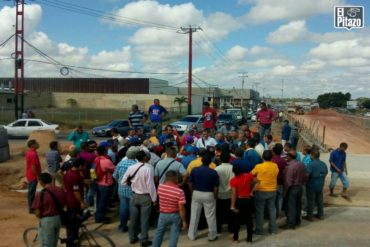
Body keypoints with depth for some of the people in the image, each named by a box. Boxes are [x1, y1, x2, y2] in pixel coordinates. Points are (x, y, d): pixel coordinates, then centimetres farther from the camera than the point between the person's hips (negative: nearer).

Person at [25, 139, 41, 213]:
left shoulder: (29, 152, 9)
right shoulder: (33, 154, -23)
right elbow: (33, 167, -24)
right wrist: (38, 176, -18)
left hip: (30, 175, 10)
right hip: (33, 176, -10)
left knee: (32, 191, 17)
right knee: (32, 192, -2)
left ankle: (32, 207, 27)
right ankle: (31, 208, 6)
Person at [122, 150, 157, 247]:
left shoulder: (131, 168, -7)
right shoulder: (148, 168, -22)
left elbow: (123, 182, 0)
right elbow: (150, 185, -19)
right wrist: (154, 198, -8)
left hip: (134, 196, 4)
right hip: (146, 197, -4)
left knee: (133, 218, 16)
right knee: (144, 219, 8)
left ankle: (132, 238, 29)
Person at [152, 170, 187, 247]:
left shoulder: (160, 187, -12)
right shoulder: (180, 191, -21)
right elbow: (181, 209, -18)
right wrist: (184, 221, -8)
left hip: (163, 215, 3)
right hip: (175, 216, -2)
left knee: (159, 233, 23)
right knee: (174, 235, 11)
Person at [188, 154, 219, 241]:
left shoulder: (194, 170, -6)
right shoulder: (213, 172, -11)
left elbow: (190, 184, -1)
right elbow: (216, 187, -9)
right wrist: (215, 196, 6)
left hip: (196, 194, 2)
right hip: (208, 195, -2)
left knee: (194, 215, 13)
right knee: (210, 216, 10)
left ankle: (192, 235, 22)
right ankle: (212, 236, 21)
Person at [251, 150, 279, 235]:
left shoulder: (259, 166, -15)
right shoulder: (275, 166, -6)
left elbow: (252, 174, -1)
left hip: (261, 191, -3)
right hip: (272, 191, 4)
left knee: (260, 211, 6)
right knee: (272, 209, 15)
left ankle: (259, 230, 11)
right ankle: (273, 229, 24)